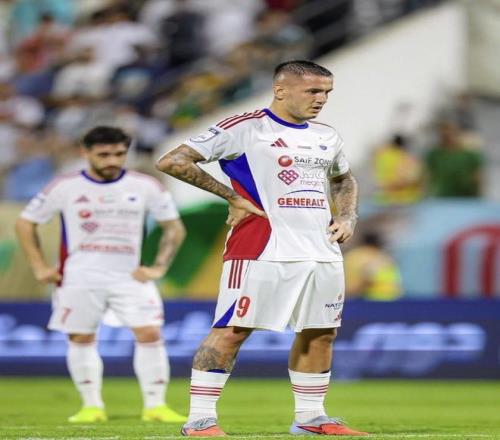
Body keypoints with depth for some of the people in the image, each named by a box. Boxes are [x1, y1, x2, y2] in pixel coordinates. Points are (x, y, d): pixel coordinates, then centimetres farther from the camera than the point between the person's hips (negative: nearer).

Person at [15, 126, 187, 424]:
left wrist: (159, 267, 0)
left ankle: (155, 405, -7)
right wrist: (39, 267, 2)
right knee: (81, 340, 2)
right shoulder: (65, 187, -1)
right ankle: (92, 406, 14)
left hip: (131, 276, 0)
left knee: (150, 334, -12)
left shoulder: (145, 186, 1)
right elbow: (26, 223, 8)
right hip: (80, 278, 0)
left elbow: (174, 228, 10)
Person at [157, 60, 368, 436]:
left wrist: (347, 217, 14)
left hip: (322, 250, 7)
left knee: (320, 332, 9)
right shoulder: (243, 128, -7)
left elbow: (344, 181, 35)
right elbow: (171, 162, -9)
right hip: (261, 248, -7)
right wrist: (232, 196, -10)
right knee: (233, 330, -9)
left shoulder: (327, 137, 15)